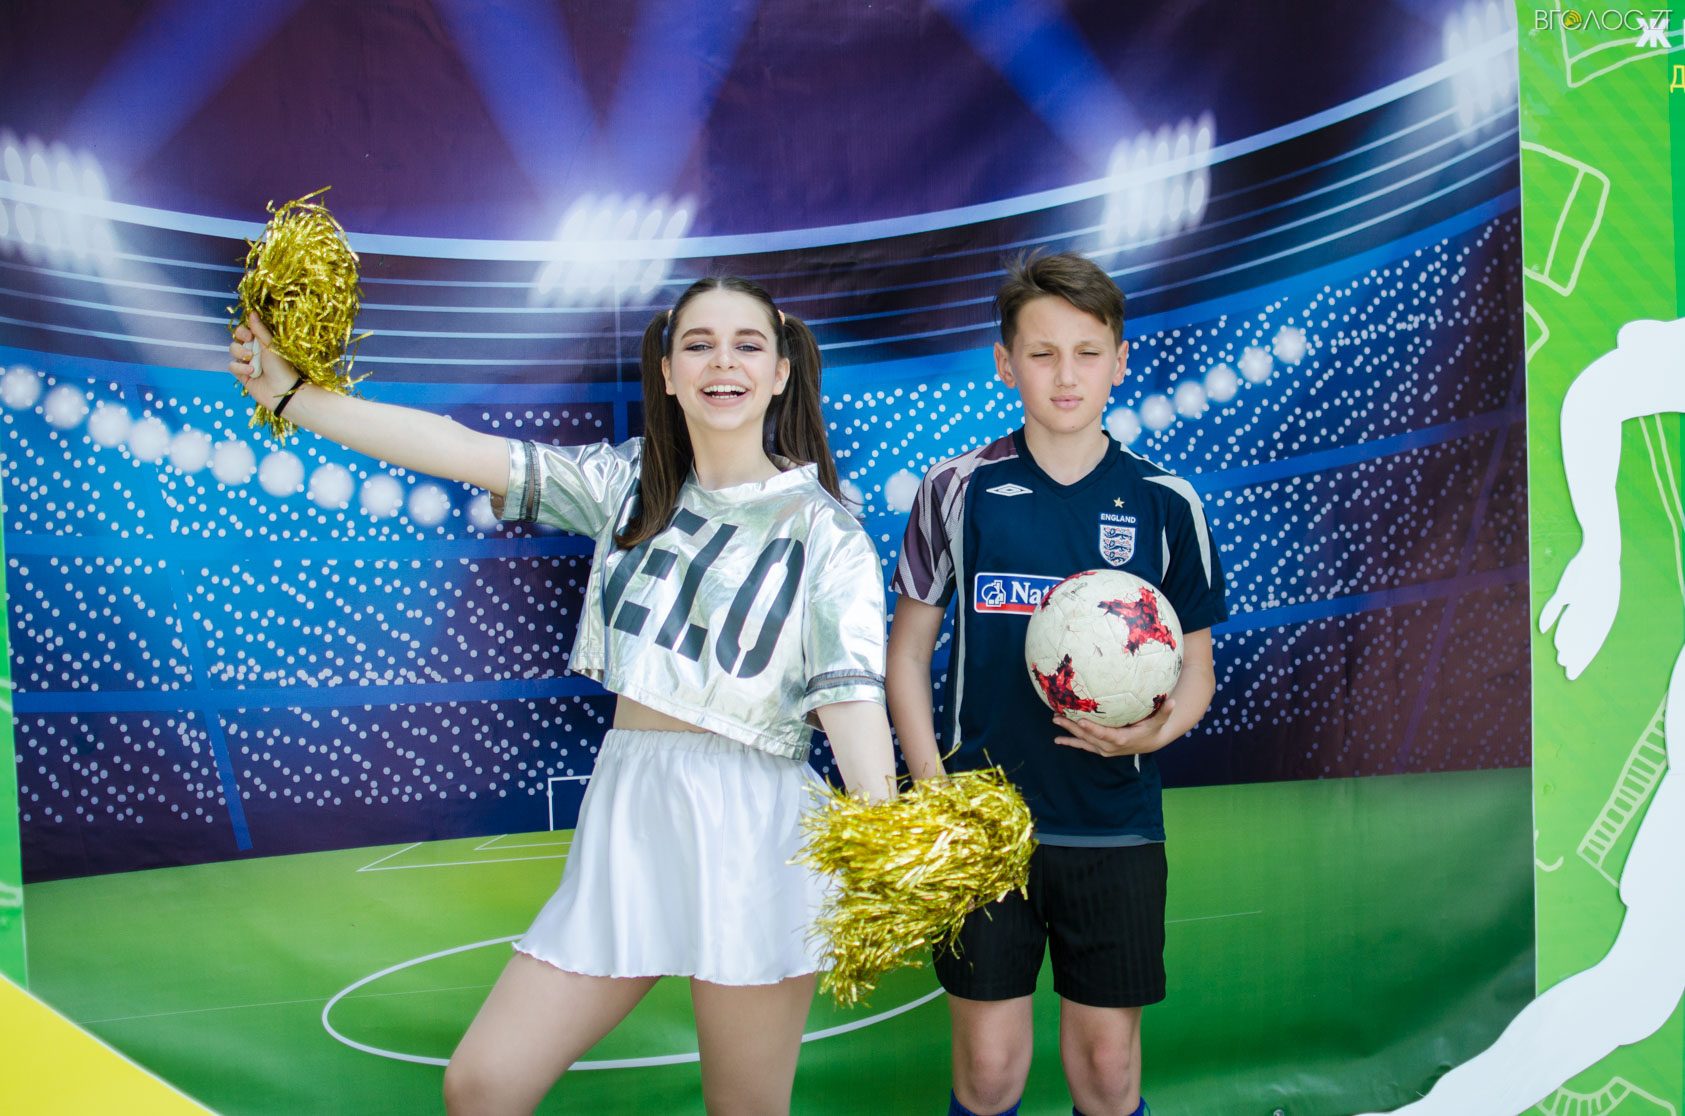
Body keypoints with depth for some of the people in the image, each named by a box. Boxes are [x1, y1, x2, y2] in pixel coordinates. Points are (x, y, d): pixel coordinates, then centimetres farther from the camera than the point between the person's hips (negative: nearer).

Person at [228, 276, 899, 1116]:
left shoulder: (822, 530, -4)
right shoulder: (630, 484, 10)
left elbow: (851, 690, -17)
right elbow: (462, 449, 4)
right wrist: (292, 395, 0)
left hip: (748, 833, -4)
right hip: (625, 813, 5)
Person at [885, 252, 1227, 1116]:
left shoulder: (1165, 505, 1)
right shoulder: (957, 491, -1)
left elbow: (1196, 667, 8)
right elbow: (907, 652, 4)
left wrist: (1157, 728, -14)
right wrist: (933, 794, -6)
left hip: (1115, 826, 1)